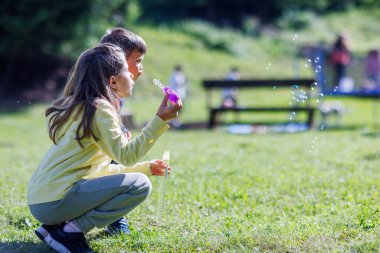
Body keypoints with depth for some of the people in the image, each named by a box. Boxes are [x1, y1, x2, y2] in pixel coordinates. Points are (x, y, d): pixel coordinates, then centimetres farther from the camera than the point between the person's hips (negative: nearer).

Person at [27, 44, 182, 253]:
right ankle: (70, 231, -9)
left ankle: (57, 225, 11)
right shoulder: (99, 108, -10)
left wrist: (146, 167, 26)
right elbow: (126, 155, -18)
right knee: (140, 185, -10)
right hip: (55, 201, -10)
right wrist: (160, 120, -17)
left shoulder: (81, 107, 18)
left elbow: (97, 168, 22)